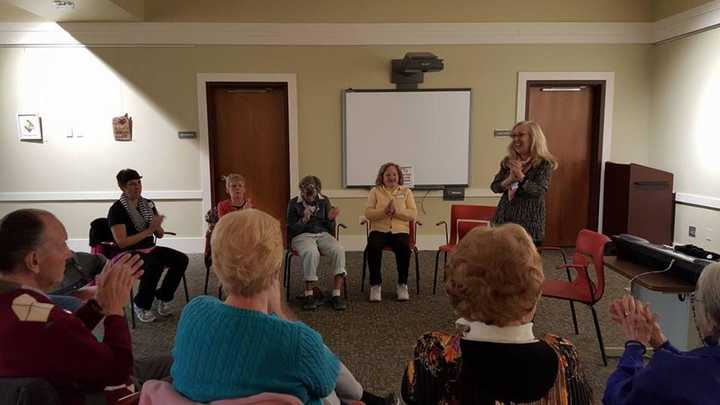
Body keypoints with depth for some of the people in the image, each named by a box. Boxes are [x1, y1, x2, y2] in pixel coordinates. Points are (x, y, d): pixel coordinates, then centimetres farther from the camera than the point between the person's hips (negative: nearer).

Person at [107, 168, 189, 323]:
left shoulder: (148, 204, 8)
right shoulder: (117, 210, -10)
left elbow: (160, 234, 11)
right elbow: (122, 242, -18)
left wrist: (157, 226, -13)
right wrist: (148, 230, -20)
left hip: (149, 249, 6)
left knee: (181, 259, -17)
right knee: (155, 266, -36)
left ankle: (163, 297, 3)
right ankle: (140, 305, -10)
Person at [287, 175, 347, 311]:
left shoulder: (324, 201, 11)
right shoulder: (294, 203, 3)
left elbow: (330, 229, 12)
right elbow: (292, 230, 0)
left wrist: (331, 219, -11)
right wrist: (304, 220, -17)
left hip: (323, 234, 3)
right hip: (302, 235, -3)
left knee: (339, 250, -30)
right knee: (312, 253, -38)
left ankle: (336, 295, -29)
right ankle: (309, 295, -28)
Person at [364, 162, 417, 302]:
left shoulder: (406, 191, 13)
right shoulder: (375, 191, 12)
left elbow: (413, 214, 1)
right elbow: (368, 213, 0)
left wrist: (396, 211, -15)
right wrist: (384, 211, -18)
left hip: (400, 231, 0)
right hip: (379, 230, 0)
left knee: (404, 248, -33)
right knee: (373, 247, -33)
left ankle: (402, 285, -13)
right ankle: (375, 285, -17)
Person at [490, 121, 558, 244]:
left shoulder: (544, 164, -4)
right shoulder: (508, 162, 9)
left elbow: (540, 191, -16)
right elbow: (494, 186, 5)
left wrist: (521, 177, -28)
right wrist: (509, 180, -14)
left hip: (529, 222, -4)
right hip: (504, 219, 4)